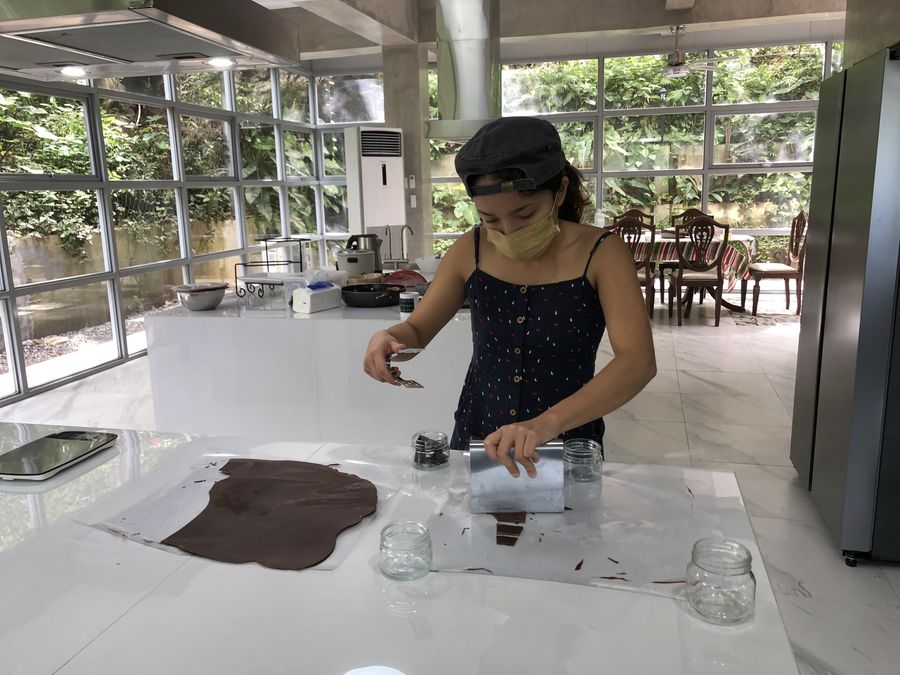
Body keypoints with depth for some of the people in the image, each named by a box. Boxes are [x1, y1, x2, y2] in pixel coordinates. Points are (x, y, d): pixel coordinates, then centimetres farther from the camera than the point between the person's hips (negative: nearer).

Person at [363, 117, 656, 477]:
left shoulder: (601, 254, -13)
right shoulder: (470, 251, -5)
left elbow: (639, 361, -25)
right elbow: (417, 330, 5)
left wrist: (549, 422, -39)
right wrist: (389, 339, -19)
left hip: (570, 443, -1)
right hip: (475, 438, 2)